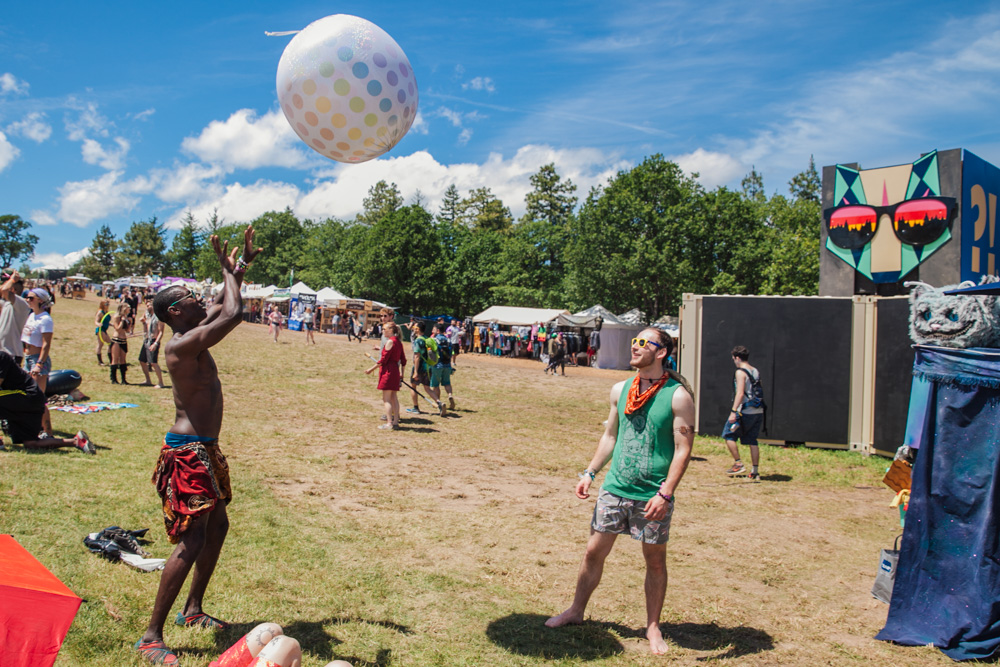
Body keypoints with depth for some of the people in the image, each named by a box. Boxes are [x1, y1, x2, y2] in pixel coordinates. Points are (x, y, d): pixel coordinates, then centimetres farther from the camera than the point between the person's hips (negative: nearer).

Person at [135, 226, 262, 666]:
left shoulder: (193, 338, 10)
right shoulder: (183, 344, -19)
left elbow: (222, 307, 25)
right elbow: (233, 314, -27)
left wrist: (240, 265, 16)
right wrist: (229, 271, -11)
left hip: (205, 449, 10)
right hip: (188, 452, -10)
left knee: (217, 527, 20)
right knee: (192, 541, -10)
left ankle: (193, 610, 34)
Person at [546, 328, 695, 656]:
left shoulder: (678, 396, -10)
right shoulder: (620, 390, 6)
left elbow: (683, 450, -12)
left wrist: (665, 494, -19)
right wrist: (589, 473, 11)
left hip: (653, 496, -4)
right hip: (614, 489, 4)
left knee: (655, 561, 9)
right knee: (594, 552, 11)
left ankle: (653, 627, 26)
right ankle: (576, 611, 30)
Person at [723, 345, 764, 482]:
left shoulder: (740, 372, -10)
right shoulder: (756, 372, 14)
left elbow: (740, 393, -19)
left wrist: (733, 411, -21)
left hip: (745, 411, -8)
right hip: (758, 411, 8)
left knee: (728, 435, 6)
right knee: (752, 441, 11)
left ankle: (738, 464, 3)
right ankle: (755, 472, 10)